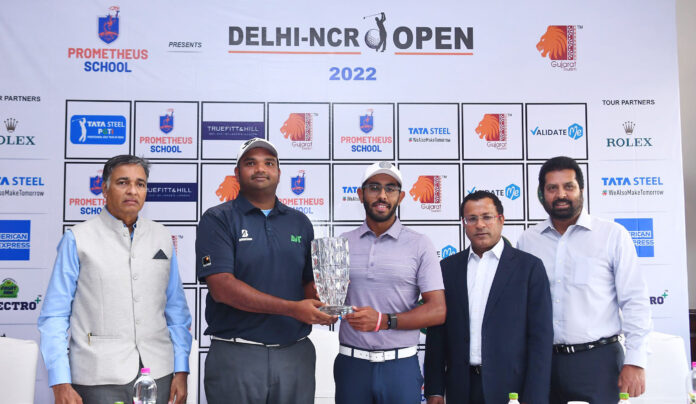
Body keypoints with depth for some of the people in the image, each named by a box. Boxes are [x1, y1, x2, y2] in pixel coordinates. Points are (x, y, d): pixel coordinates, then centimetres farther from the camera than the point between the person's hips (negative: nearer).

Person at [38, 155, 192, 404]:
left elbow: (176, 311, 10)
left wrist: (181, 370, 4)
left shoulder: (162, 238, 9)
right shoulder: (78, 239, 0)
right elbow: (54, 316, -2)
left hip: (158, 373, 3)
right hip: (99, 378, -3)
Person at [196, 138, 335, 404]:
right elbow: (222, 287, -14)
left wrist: (321, 306, -10)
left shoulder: (299, 222, 12)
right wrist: (294, 309, -18)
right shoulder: (217, 220, -3)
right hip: (236, 355, -4)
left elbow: (309, 281, 14)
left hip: (296, 354, 4)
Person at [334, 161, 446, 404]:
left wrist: (383, 321, -16)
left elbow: (438, 311, -5)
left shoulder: (419, 245, 1)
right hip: (351, 363, 2)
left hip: (400, 366, -1)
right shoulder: (342, 243, 7)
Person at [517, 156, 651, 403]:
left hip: (598, 360, -2)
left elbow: (635, 301, -2)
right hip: (543, 361, 2)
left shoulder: (613, 235, 0)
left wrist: (635, 361, -7)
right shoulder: (527, 240, 6)